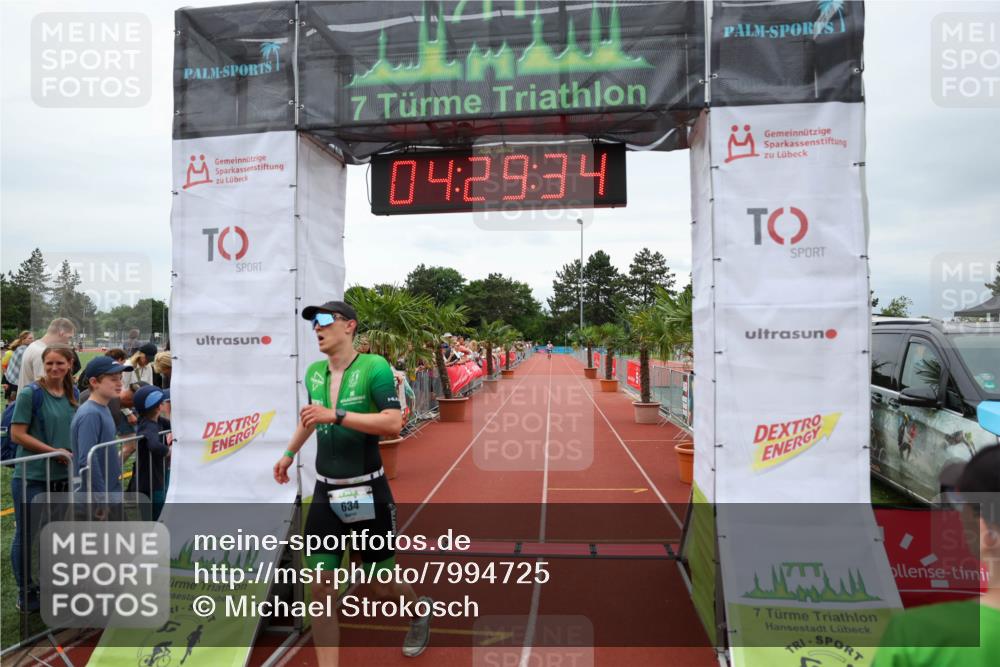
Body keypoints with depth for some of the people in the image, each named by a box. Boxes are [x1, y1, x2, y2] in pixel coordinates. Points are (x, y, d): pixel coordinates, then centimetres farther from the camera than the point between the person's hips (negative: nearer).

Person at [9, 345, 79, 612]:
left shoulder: (72, 394, 6)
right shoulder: (30, 393, -12)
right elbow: (17, 434, -14)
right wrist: (54, 451, -17)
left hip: (61, 476, 6)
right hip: (32, 477, -6)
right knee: (27, 535, 6)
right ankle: (26, 596, 21)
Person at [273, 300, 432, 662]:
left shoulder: (374, 367, -15)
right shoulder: (314, 372, 4)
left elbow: (394, 424, -25)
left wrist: (336, 415, -28)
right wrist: (290, 452, 32)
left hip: (368, 493, -4)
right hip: (325, 494, 5)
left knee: (383, 586, 12)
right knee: (321, 589, 0)